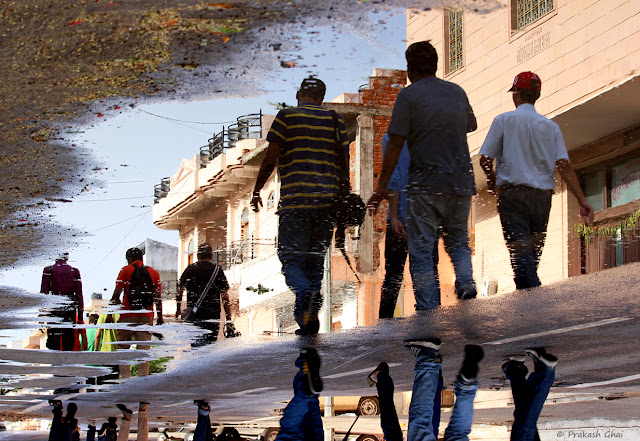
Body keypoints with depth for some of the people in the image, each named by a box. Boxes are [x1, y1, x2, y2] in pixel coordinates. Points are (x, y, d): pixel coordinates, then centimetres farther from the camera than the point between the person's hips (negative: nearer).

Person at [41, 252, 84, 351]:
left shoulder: (49, 271, 2)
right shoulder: (74, 271, 7)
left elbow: (43, 292, -3)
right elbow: (79, 293, 6)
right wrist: (80, 313, 10)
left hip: (54, 308, -2)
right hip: (70, 308, 2)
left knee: (53, 336, 0)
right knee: (69, 335, 9)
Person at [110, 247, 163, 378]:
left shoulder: (126, 270, 0)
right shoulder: (154, 273, 9)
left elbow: (116, 294, -5)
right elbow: (158, 298, 8)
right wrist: (160, 317, 13)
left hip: (128, 315, -3)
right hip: (147, 316, 3)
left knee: (123, 347, 6)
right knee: (144, 349, 3)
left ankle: (125, 378, -4)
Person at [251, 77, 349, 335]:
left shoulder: (287, 117, 2)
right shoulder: (336, 121, 12)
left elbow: (270, 158, -2)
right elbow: (344, 164, 10)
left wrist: (257, 190, 9)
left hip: (294, 200, -3)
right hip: (327, 201, 3)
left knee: (291, 259, -2)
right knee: (315, 260, 11)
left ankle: (305, 292, -32)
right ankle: (310, 318, 4)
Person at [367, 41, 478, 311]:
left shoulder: (409, 95, -4)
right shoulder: (457, 92, 12)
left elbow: (395, 145, -7)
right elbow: (472, 125, 31)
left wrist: (381, 187, -2)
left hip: (426, 183, -5)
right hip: (462, 181, 5)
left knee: (421, 247, 2)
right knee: (458, 240, 20)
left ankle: (428, 307, -5)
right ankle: (466, 281, -5)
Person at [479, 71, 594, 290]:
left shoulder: (504, 120, 2)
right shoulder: (551, 126, 11)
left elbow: (485, 159, -2)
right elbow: (564, 165, 0)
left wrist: (492, 180, 19)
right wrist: (582, 200, -4)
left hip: (512, 192, -4)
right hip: (542, 194, 4)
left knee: (520, 250, -14)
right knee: (534, 253, 12)